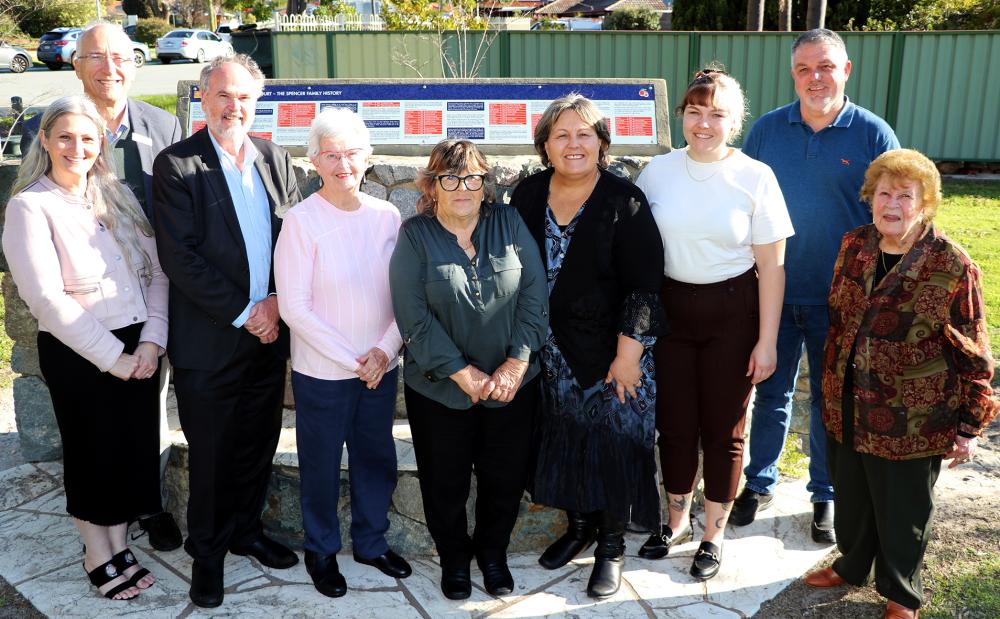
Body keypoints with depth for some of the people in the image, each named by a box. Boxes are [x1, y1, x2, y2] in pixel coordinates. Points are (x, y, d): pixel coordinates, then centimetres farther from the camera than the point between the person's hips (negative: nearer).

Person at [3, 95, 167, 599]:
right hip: (77, 355, -4)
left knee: (134, 447, 13)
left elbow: (157, 270, 2)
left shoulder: (118, 195, 5)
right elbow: (46, 299, -16)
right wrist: (112, 357, -16)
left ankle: (118, 544, 34)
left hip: (139, 349, 5)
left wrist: (151, 341, -9)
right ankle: (97, 556, 31)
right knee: (92, 453, 11)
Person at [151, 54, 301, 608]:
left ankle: (245, 530, 36)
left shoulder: (275, 160, 8)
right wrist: (242, 313, -15)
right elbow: (179, 256, -13)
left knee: (258, 443, 16)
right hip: (209, 339, -4)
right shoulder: (177, 164, -7)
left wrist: (277, 302, -8)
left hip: (269, 332, 4)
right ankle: (207, 551, 27)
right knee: (209, 453, 8)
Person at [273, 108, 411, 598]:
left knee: (377, 460, 17)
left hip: (381, 368, 4)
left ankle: (371, 543, 39)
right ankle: (321, 552, 34)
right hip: (322, 372, -4)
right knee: (321, 467, 12)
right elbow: (294, 307, -14)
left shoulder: (387, 216, -2)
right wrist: (351, 360, -14)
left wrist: (385, 349, -11)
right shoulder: (301, 221, -13)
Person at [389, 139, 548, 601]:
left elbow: (534, 294, -4)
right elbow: (413, 315, -13)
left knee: (505, 477, 14)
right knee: (446, 481, 13)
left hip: (511, 384, 2)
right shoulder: (415, 235, -7)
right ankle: (454, 558, 38)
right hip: (440, 387, -1)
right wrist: (461, 372, -17)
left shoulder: (509, 224, -2)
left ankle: (493, 553, 39)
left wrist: (518, 359, -13)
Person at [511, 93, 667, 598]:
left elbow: (644, 284, -13)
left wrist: (629, 353, -16)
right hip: (551, 351, 4)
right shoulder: (528, 195, 1)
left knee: (613, 439, 4)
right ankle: (579, 523, 37)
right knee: (563, 436, 14)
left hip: (611, 350, -4)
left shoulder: (624, 202, -12)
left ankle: (612, 543, 24)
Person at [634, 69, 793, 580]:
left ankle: (714, 534, 29)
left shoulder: (755, 177, -8)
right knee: (674, 422, 12)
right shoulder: (658, 171, -1)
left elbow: (771, 266, -6)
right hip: (670, 308, 2)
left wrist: (767, 340, -7)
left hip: (733, 313, -2)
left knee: (723, 428, 9)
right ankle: (676, 520, 35)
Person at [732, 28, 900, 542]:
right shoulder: (767, 129, 1)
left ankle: (826, 494, 29)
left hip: (839, 297, -1)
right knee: (771, 393, 12)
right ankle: (760, 484, 30)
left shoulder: (874, 135, -5)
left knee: (831, 399, 11)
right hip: (773, 289, 2)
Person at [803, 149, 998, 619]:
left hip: (910, 423, -5)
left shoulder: (952, 267, -16)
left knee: (902, 513, 13)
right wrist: (830, 384, 18)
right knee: (850, 499, 22)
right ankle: (851, 565, 47)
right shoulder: (854, 246, 0)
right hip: (846, 411, 5)